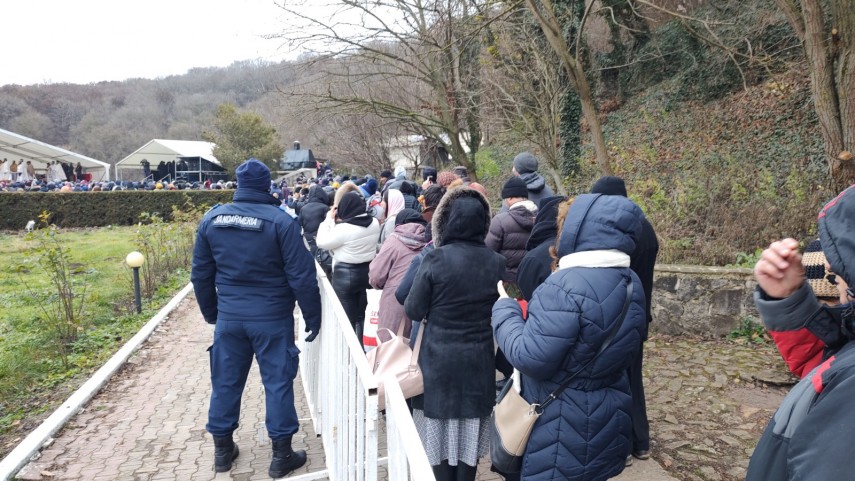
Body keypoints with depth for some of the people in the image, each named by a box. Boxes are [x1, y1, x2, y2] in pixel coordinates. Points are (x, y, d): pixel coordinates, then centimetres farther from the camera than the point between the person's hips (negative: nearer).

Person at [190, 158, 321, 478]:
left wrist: (211, 313, 21)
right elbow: (301, 276, -14)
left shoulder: (211, 219, 2)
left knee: (226, 381, 16)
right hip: (272, 317, -4)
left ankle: (222, 449, 30)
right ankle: (281, 455, 16)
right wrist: (312, 316, -4)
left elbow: (201, 274, 9)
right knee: (278, 382, 6)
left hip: (229, 317, 4)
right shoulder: (281, 221, -13)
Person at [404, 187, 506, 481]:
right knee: (469, 434, 16)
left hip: (439, 359, -3)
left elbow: (413, 310, -9)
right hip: (479, 360, 3)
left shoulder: (436, 259, -16)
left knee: (441, 434, 11)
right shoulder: (497, 262, -5)